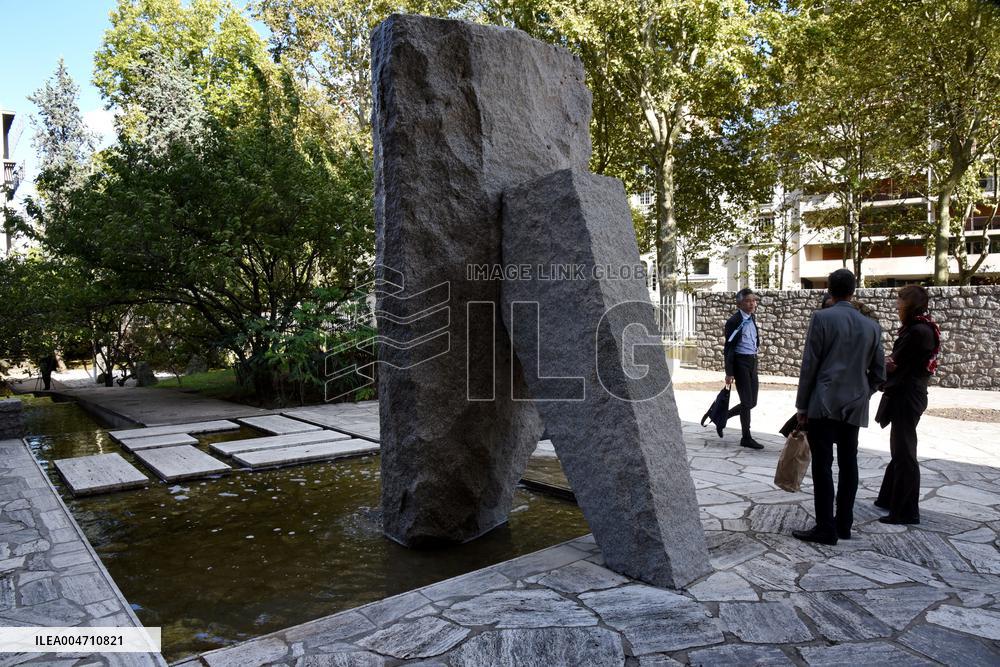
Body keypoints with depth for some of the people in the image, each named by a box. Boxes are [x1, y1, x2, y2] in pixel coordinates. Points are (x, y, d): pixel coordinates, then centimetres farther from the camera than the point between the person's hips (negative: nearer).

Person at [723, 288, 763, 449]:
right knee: (747, 401, -4)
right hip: (740, 362, -8)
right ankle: (746, 438, 8)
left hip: (753, 361, 8)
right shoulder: (734, 321, -11)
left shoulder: (752, 318, 11)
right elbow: (729, 347, -12)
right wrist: (729, 373, -15)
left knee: (752, 402, 10)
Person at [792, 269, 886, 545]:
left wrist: (802, 406, -2)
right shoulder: (872, 326, 9)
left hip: (824, 405, -5)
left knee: (822, 466, -2)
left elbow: (809, 366, -8)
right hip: (855, 408, 5)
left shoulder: (822, 317, -6)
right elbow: (878, 374, 11)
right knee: (848, 465, 12)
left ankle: (826, 528, 1)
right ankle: (844, 524, 20)